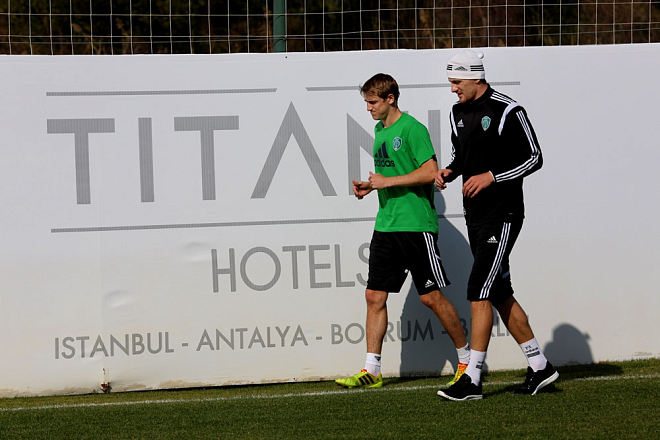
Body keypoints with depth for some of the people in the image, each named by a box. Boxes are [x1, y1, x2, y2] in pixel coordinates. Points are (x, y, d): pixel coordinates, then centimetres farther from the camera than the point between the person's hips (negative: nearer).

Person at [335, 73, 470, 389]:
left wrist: (387, 182, -17)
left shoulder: (411, 129, -11)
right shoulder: (380, 129, 15)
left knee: (431, 297, -3)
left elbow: (430, 172, -18)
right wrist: (370, 185, 7)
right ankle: (371, 370, 5)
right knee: (375, 296, 2)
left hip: (416, 224, -8)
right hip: (386, 225, 8)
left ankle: (466, 360, 12)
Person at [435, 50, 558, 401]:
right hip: (475, 216, 8)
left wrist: (491, 176, -19)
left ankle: (471, 379, -11)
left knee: (478, 293, -12)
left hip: (502, 216, -8)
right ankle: (539, 366, 21)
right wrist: (448, 172, 1)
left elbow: (534, 158, -10)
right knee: (500, 294, 11)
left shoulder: (507, 111, -12)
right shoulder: (458, 113, 11)